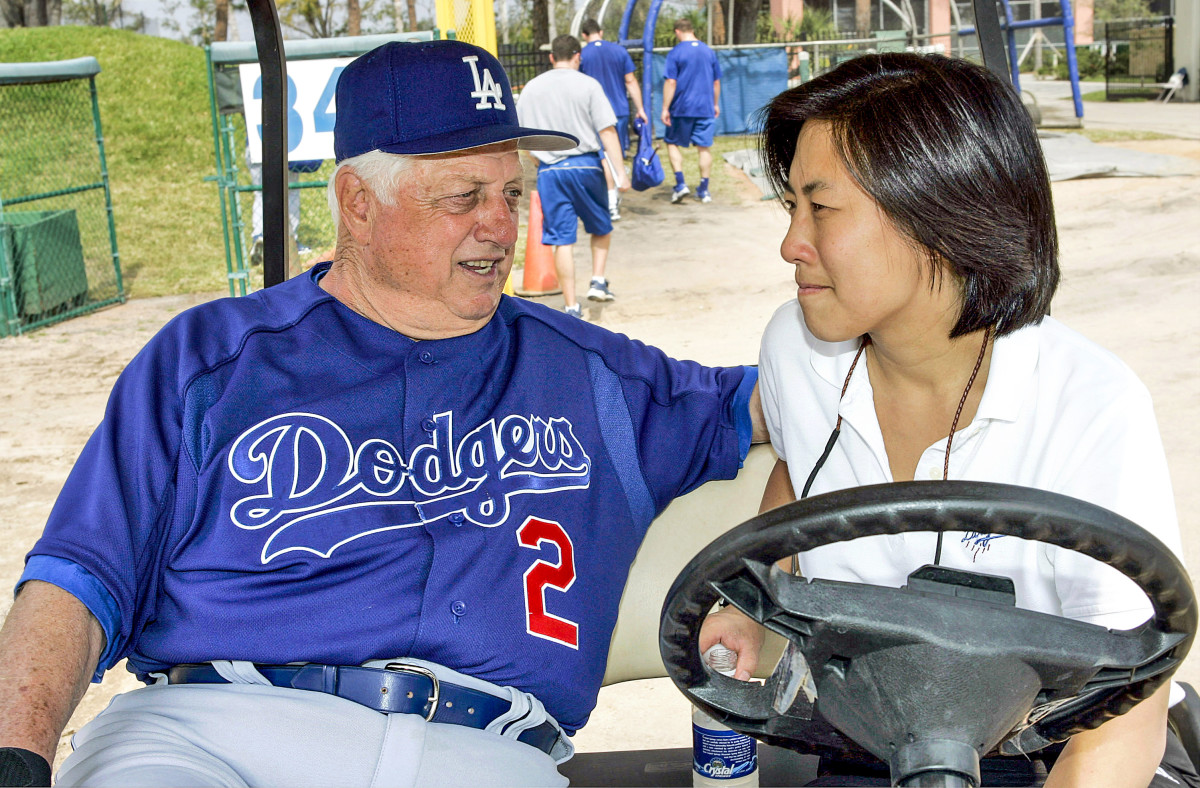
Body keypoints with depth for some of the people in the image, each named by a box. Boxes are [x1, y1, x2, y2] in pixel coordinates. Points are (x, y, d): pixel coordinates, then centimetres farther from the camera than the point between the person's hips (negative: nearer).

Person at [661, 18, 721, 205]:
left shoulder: (675, 53, -7)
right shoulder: (709, 51, 7)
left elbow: (670, 82, -12)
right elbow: (716, 82, 13)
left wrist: (665, 108, -8)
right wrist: (716, 104, 24)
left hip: (682, 108, -3)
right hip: (706, 108, 4)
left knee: (672, 143, 11)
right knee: (704, 147, 6)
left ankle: (680, 183, -1)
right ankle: (704, 190, 8)